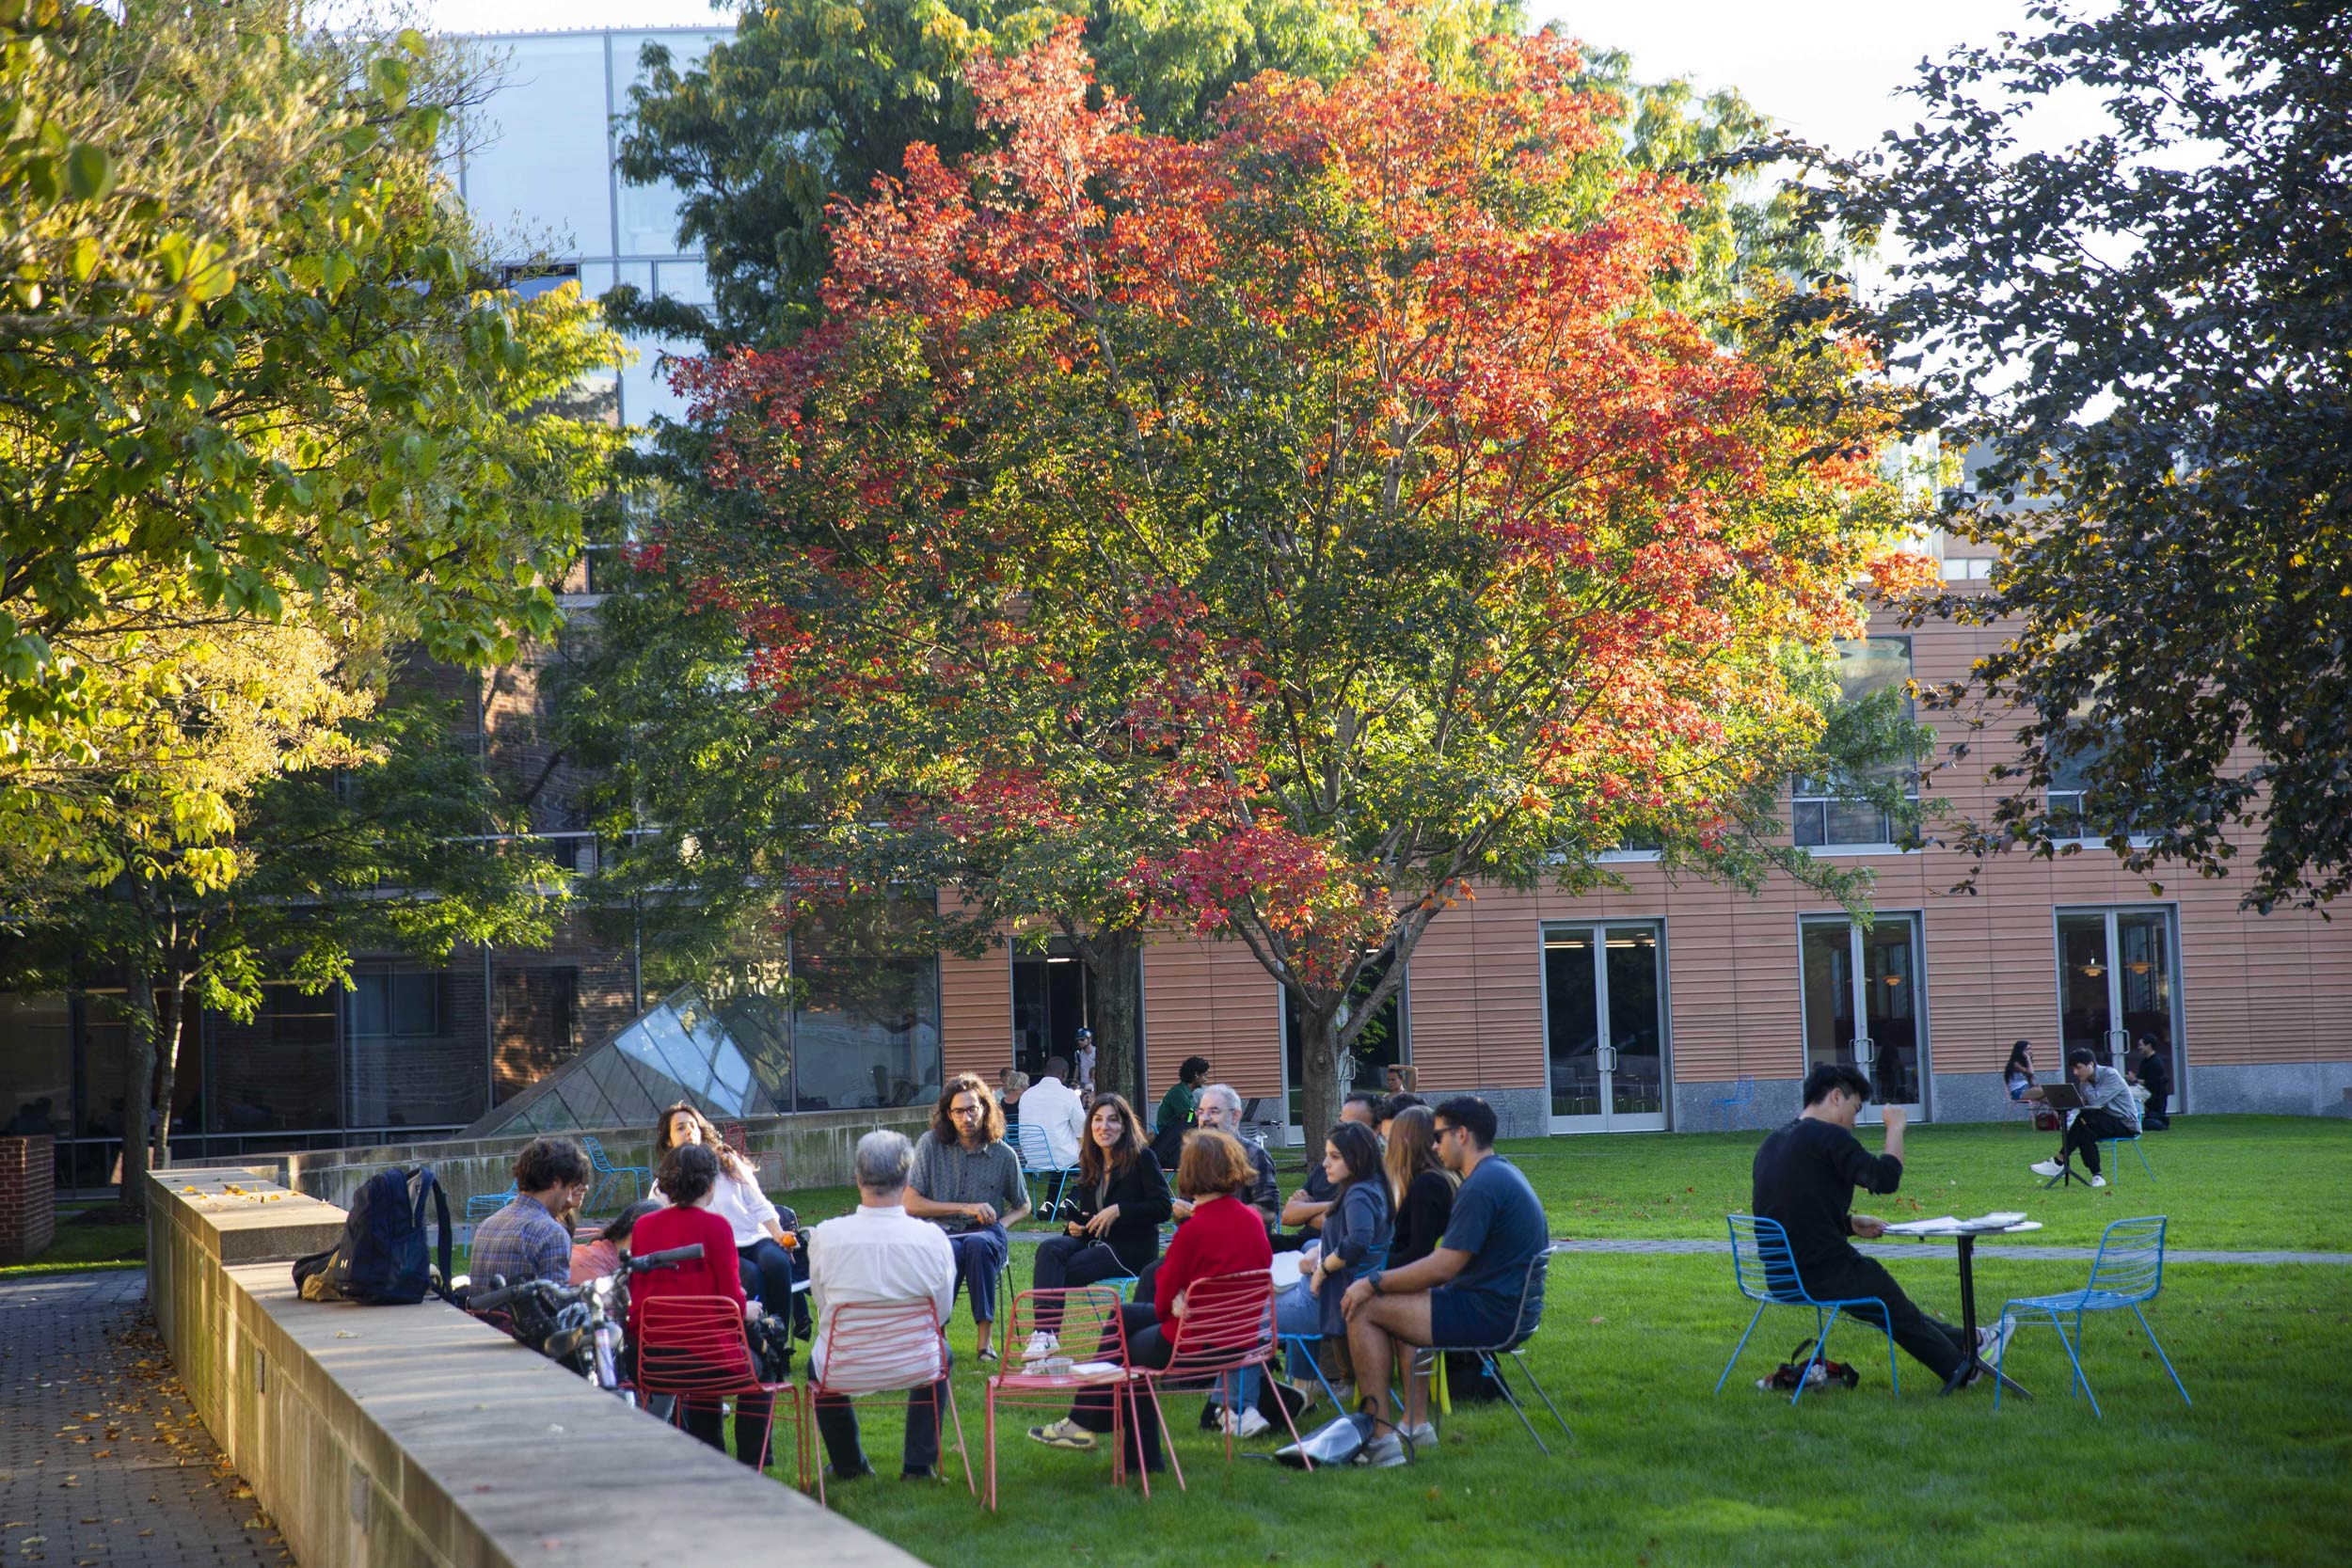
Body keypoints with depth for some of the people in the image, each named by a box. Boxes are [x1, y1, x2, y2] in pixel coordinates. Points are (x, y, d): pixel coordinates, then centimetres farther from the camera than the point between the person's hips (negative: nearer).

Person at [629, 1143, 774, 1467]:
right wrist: (747, 1311, 14)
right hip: (702, 1348, -5)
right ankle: (750, 1468, 21)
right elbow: (731, 1300, -10)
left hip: (648, 1357, 5)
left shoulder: (643, 1226, 4)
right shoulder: (715, 1225, -11)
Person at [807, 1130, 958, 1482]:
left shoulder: (825, 1235, -17)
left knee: (817, 1361, 37)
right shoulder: (933, 1238, -16)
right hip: (914, 1366, 0)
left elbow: (822, 1305, 0)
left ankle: (848, 1465, 43)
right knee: (940, 1352, 36)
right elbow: (943, 1312, -1)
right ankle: (919, 1463, 35)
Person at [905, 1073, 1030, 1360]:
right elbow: (910, 1204, -1)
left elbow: (1023, 1206, 23)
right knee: (948, 1251, -38)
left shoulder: (1004, 1155, 7)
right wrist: (964, 1208, -7)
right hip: (941, 1233, -1)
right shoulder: (931, 1144, 2)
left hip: (984, 1233, 1)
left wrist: (1001, 1224, 0)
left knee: (979, 1244, -37)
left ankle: (985, 1338, -34)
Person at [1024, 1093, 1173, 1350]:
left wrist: (1119, 1210, -19)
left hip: (1132, 1248, -6)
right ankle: (1045, 1332, -38)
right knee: (1049, 1248, -25)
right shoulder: (1090, 1163, 14)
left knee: (1060, 1271, -25)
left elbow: (1164, 1207, -12)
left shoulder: (1143, 1158, -5)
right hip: (1095, 1241, 6)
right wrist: (1074, 1225, 0)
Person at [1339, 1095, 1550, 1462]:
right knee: (1402, 1300, 29)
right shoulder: (1505, 1172, 15)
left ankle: (1380, 1440, -8)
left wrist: (1373, 1283, -12)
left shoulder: (1481, 1187, -18)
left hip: (1489, 1315, -11)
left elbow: (1442, 1268, -21)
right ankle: (1416, 1424, 23)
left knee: (1365, 1310, -7)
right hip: (1516, 1310, 11)